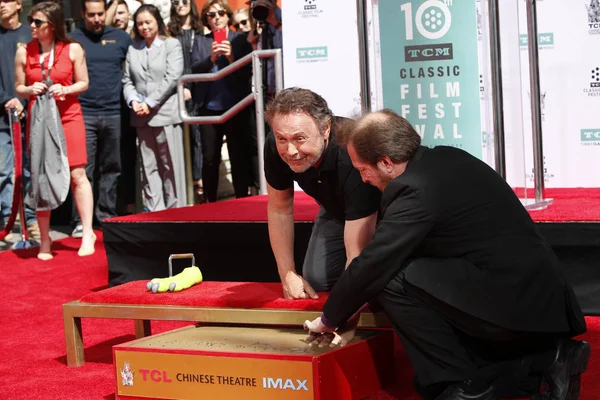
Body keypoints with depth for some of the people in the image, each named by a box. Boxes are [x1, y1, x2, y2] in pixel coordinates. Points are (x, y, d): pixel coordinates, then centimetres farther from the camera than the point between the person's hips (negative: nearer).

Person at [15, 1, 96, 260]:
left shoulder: (73, 50, 0)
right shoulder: (24, 52, 4)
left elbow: (83, 83, 6)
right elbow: (19, 88, 10)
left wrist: (64, 89, -13)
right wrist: (31, 89, -11)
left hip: (68, 117, -1)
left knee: (77, 174, -5)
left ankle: (87, 234, 5)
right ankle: (44, 240, 10)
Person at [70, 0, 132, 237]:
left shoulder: (121, 38, 7)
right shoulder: (73, 39, 2)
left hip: (113, 113, 3)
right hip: (83, 113, -3)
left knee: (111, 168, 9)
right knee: (83, 169, -5)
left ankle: (107, 216, 18)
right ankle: (80, 221, -3)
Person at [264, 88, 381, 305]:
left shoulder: (352, 157, -43)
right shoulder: (275, 147, -27)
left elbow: (357, 253, -43)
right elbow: (280, 209, -8)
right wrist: (288, 275, -10)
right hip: (334, 208, 5)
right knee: (317, 280, -10)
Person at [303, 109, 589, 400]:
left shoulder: (416, 189, -19)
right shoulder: (447, 160, 10)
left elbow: (371, 266, -14)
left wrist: (329, 320, 2)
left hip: (512, 303, -10)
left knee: (393, 281, -14)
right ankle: (544, 360, 10)